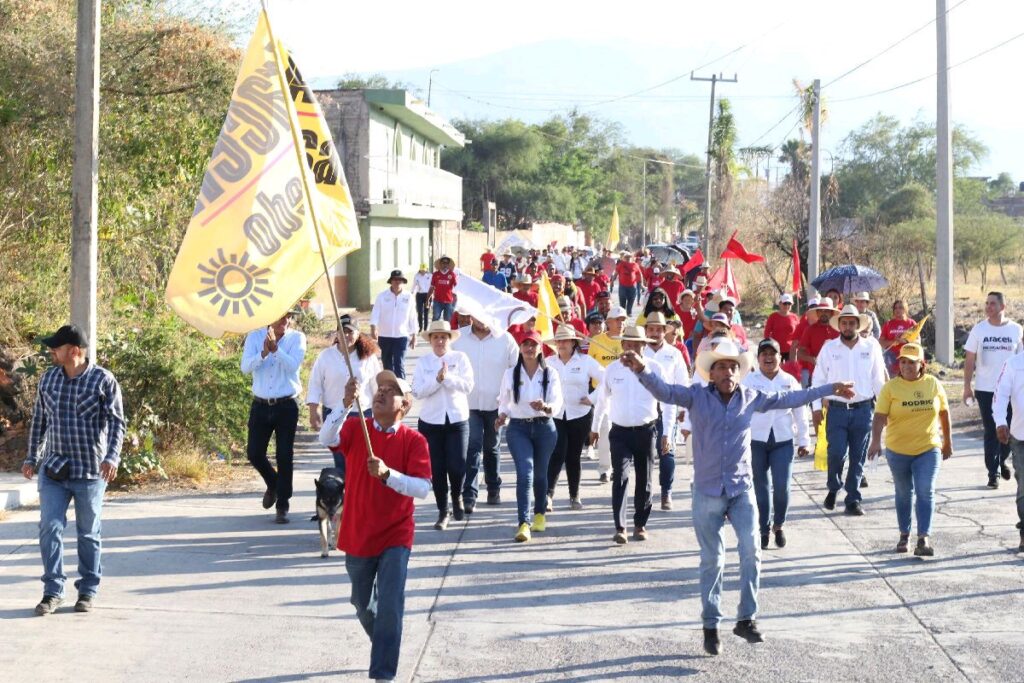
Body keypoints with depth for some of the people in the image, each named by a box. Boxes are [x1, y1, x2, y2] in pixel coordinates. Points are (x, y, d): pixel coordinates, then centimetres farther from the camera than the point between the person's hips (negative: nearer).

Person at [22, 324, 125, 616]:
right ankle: (53, 591, 1)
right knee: (50, 528, -6)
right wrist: (32, 457, 16)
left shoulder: (103, 380, -7)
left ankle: (88, 591, 18)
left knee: (89, 534, 7)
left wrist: (112, 457, -23)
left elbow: (116, 422, -10)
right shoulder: (48, 378, 7)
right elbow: (39, 420, 16)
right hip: (53, 470, 3)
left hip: (90, 471, -3)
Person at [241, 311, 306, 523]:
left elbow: (293, 366, -17)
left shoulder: (297, 338, -1)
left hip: (286, 406, -2)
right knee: (254, 453, 3)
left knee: (285, 456, -2)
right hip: (260, 405, 2)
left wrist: (276, 349, -31)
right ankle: (273, 484, 33)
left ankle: (282, 506, 7)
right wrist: (264, 353, -26)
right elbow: (246, 366, -10)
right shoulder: (255, 336, 3)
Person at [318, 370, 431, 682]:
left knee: (390, 608, -12)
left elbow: (423, 488, -20)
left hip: (395, 536, -3)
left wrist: (387, 474, -34)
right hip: (357, 536, 3)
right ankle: (382, 644, 48)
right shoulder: (355, 429, -4)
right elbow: (327, 438, -26)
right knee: (363, 605, 20)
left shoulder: (414, 441, -8)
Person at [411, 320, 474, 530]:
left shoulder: (460, 358, 2)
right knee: (437, 469, 2)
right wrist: (437, 379, -18)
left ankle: (457, 497, 23)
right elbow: (417, 391, -6)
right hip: (430, 422, 1)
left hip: (457, 420, -1)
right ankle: (443, 511, 16)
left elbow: (467, 385, -10)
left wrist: (447, 377, -20)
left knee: (457, 467, -8)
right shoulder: (423, 362, 4)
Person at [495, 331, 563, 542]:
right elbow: (503, 400, 12)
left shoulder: (550, 374, 1)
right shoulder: (510, 374, 3)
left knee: (540, 473, 13)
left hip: (544, 427, 1)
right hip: (518, 428, -1)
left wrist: (545, 407, -29)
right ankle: (523, 523, -23)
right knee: (525, 472, -17)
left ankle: (540, 514, 37)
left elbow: (557, 403, -8)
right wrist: (502, 415, -9)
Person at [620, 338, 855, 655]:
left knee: (751, 553, -9)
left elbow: (788, 398, 14)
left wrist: (829, 389, 18)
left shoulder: (750, 398, 3)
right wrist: (643, 370, -41)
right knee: (712, 561, 6)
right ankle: (711, 626, 17)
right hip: (707, 493, -2)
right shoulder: (696, 396, -5)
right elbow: (664, 391, -20)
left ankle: (746, 619, 5)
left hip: (741, 489, 2)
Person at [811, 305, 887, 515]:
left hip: (863, 409, 1)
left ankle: (853, 500, 13)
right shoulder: (829, 348, 3)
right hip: (837, 410, -1)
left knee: (858, 457, 3)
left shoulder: (871, 347, 5)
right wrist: (817, 408, 1)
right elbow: (818, 378, 6)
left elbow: (878, 379, 10)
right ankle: (833, 489, 15)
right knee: (836, 453, -11)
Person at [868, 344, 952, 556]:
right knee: (904, 494, 13)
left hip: (928, 449, 0)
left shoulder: (934, 384, 0)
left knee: (926, 492, -10)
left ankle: (924, 538, -12)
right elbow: (880, 416, -14)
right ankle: (904, 534, 28)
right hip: (898, 450, 0)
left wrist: (948, 441, 14)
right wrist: (876, 441, -28)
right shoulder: (891, 387, -7)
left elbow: (944, 413, 10)